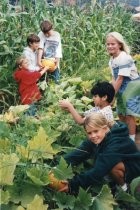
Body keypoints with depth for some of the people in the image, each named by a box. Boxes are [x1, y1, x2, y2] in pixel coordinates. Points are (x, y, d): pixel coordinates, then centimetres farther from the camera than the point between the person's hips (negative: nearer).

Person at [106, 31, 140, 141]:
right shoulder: (112, 60, 5)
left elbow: (120, 79, -24)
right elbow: (114, 78, 5)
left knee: (129, 114, -5)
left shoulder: (124, 58, -22)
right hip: (122, 89, 9)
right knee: (121, 114, 14)